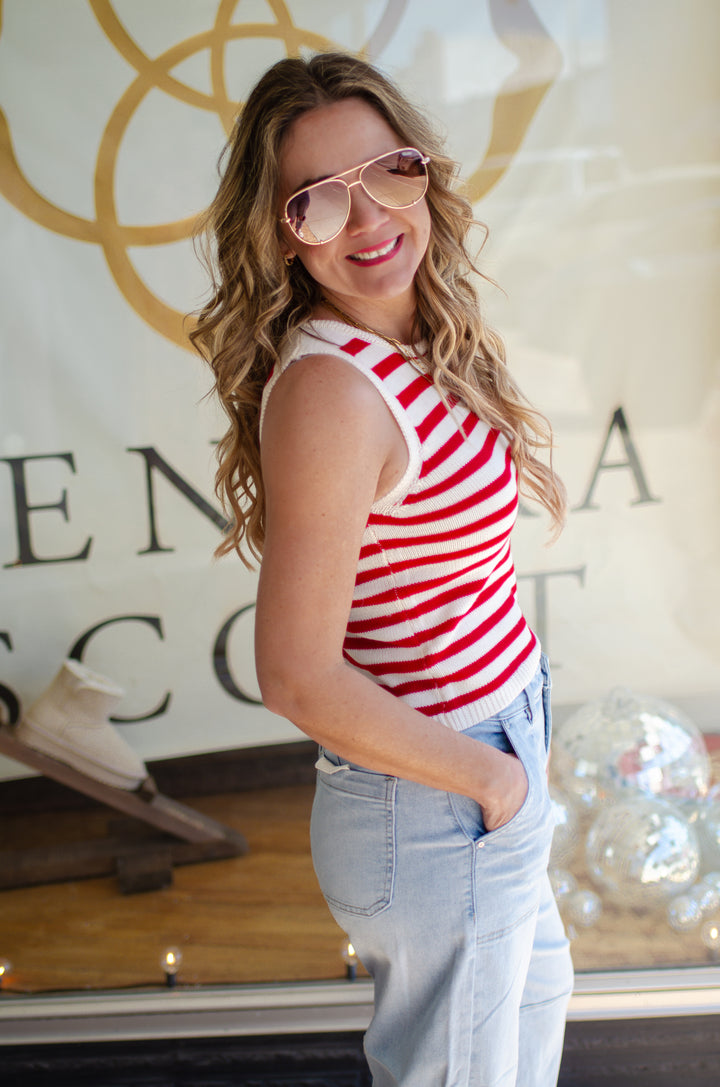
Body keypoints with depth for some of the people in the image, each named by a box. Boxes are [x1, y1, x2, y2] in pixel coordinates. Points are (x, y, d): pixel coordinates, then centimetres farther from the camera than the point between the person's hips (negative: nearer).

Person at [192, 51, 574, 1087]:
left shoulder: (421, 346, 0)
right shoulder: (329, 390, -28)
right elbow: (300, 677, -29)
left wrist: (512, 757, 7)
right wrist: (492, 777, -17)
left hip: (497, 751, 9)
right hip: (432, 812, -9)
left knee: (534, 991, 32)